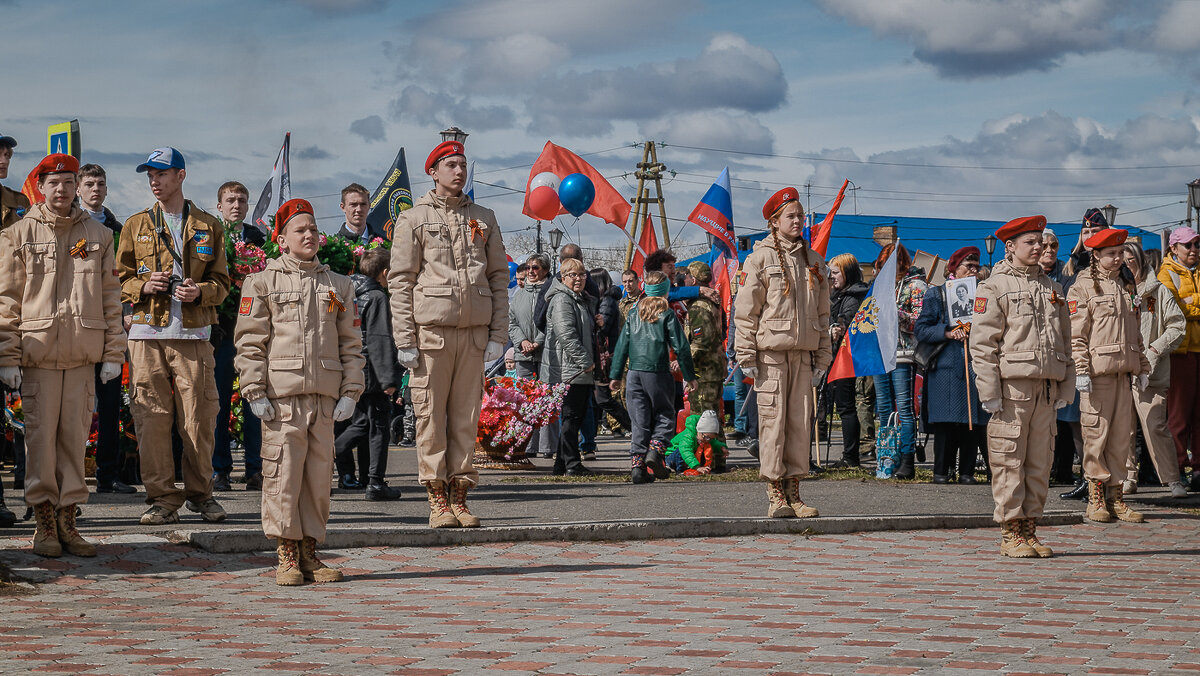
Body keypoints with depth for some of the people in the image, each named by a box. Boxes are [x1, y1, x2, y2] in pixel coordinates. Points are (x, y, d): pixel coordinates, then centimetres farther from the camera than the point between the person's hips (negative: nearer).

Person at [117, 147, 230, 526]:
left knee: (198, 417, -3)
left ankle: (200, 492, 12)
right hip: (148, 333, 1)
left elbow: (221, 282, 10)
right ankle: (162, 498, 3)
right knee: (151, 418, -4)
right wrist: (143, 286, -7)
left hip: (193, 335, -1)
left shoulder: (208, 227, 11)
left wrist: (200, 292, -10)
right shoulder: (136, 226, 13)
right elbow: (120, 279, 13)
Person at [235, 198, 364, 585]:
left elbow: (351, 344, 15)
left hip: (325, 395, 3)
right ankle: (287, 554, 3)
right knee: (283, 471, -5)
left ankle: (309, 550, 13)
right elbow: (249, 342, 1)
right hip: (282, 395, -3)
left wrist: (350, 392, 6)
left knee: (319, 472, 4)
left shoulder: (339, 286, 16)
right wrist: (255, 392, -7)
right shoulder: (262, 283, 5)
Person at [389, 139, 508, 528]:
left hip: (474, 332, 3)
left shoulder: (483, 219, 15)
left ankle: (460, 496, 10)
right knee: (431, 415, -3)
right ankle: (437, 500, 3)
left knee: (467, 416, 4)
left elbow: (499, 276, 14)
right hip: (431, 331, -3)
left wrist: (498, 334, 5)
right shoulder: (414, 219, 5)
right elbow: (400, 281, 1)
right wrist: (405, 340, -7)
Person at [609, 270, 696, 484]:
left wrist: (616, 375, 16)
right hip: (658, 372, -4)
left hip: (634, 372, 4)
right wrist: (689, 376, 3)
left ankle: (637, 465, 0)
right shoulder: (667, 315, -3)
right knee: (664, 415, 9)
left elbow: (621, 346, 11)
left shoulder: (634, 314, 10)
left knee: (639, 421, 6)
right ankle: (656, 449, -14)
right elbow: (680, 347, -4)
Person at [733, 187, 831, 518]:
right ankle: (775, 494, -1)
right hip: (771, 351, -5)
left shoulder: (814, 262, 15)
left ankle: (793, 491, 9)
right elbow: (745, 310, -3)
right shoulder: (760, 258, 0)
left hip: (803, 353, 5)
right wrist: (747, 356, -8)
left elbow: (822, 313, 19)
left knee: (801, 421, 3)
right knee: (773, 420, -6)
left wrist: (822, 357, 14)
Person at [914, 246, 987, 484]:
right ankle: (942, 470, 1)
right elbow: (920, 329, 3)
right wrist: (948, 333, -11)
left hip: (976, 365, 3)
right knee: (946, 421, -7)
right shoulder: (936, 294, 10)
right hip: (946, 366, -3)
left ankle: (967, 470, 5)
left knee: (973, 421, -2)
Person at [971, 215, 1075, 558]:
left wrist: (1065, 387, 13)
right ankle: (1011, 533, 3)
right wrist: (989, 392, -12)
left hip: (1046, 387, 6)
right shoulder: (994, 287, -1)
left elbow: (1063, 339, 20)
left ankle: (1030, 528, 13)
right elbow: (982, 344, -6)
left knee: (1040, 461, 6)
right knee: (1009, 461, -3)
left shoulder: (1050, 287, 17)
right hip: (1011, 385, -6)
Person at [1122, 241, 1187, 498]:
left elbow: (1177, 325, 5)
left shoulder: (1158, 291, 7)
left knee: (1155, 426, -10)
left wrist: (1155, 350, -5)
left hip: (1149, 371, -3)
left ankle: (1173, 479, -3)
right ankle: (1128, 477, 11)